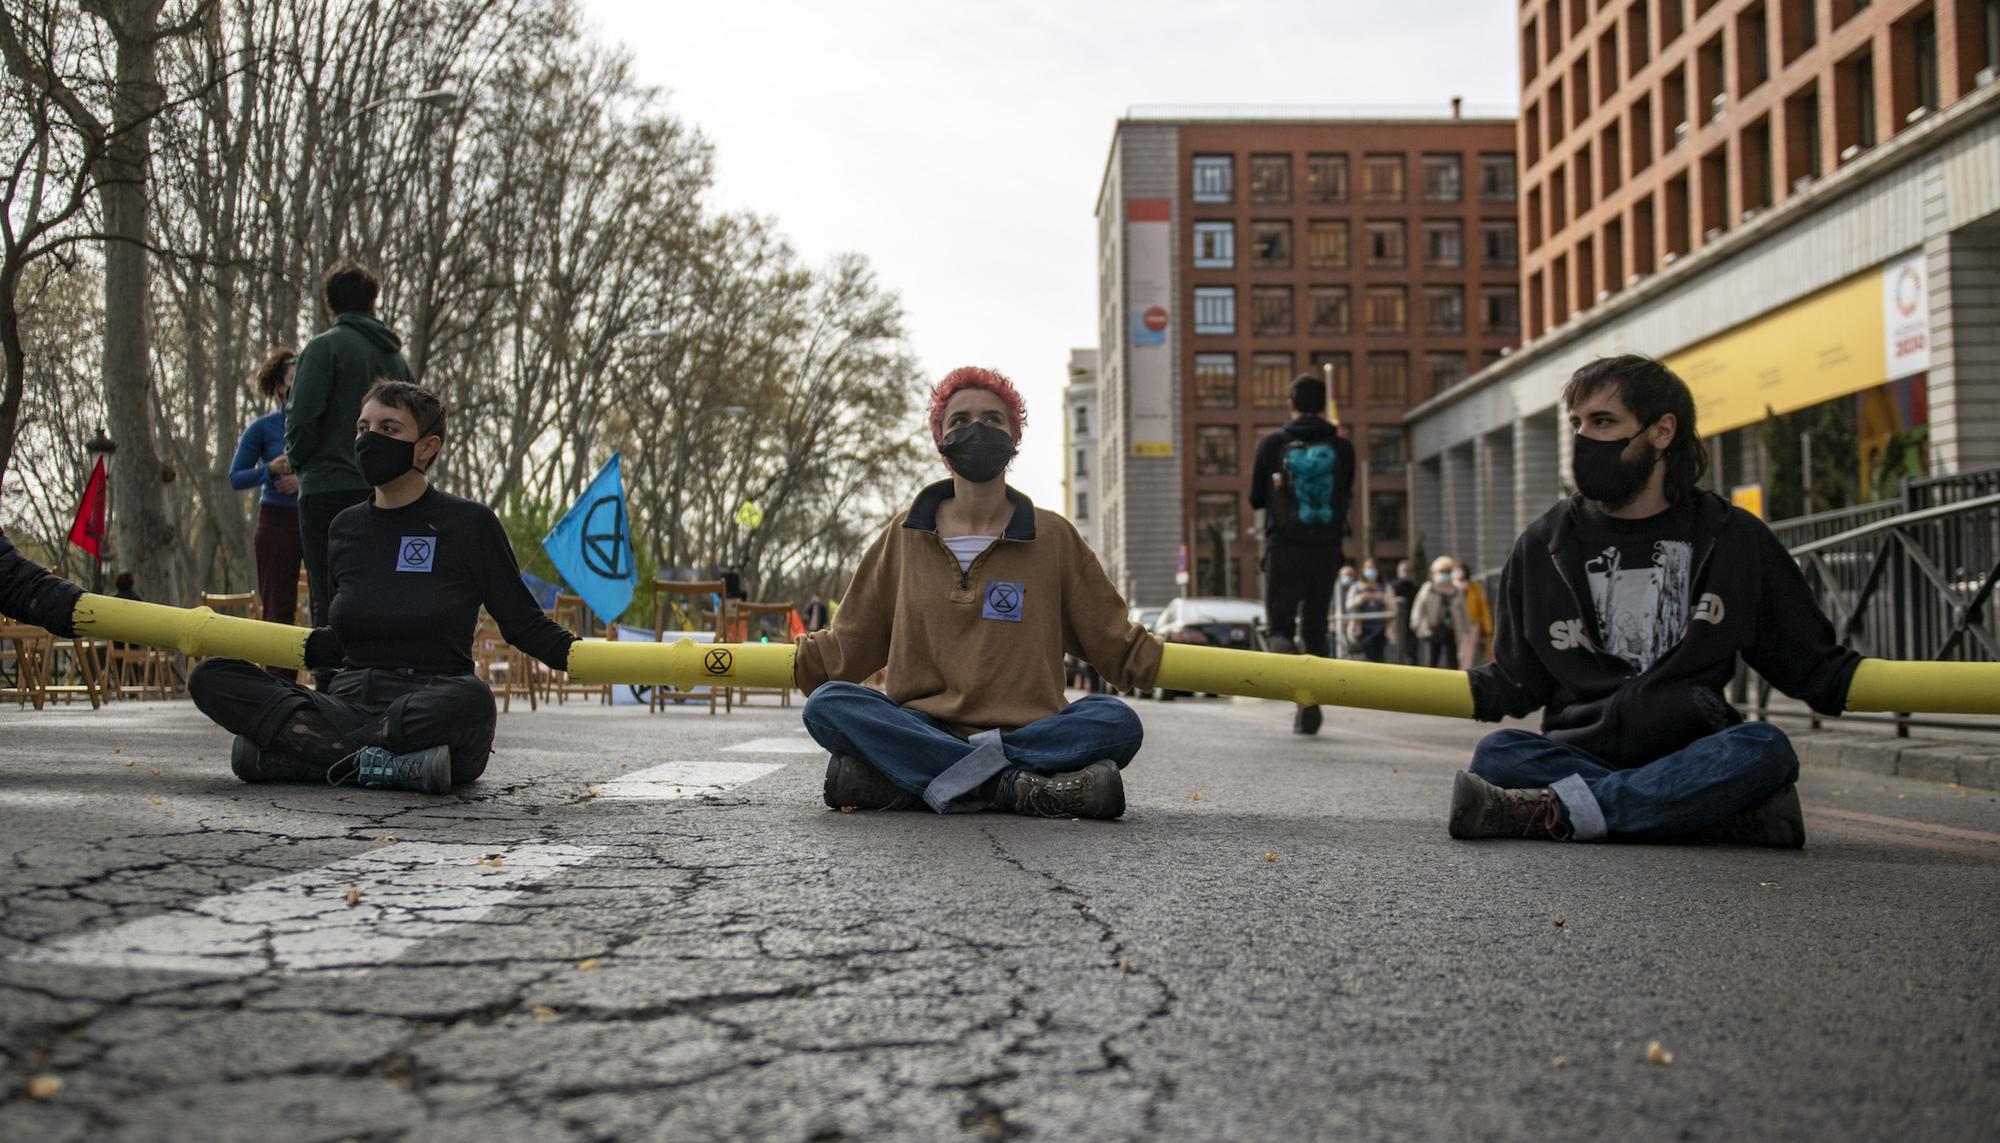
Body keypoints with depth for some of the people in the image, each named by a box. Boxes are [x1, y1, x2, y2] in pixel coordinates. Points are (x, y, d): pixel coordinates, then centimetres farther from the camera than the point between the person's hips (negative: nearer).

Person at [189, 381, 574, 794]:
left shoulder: (470, 524, 2)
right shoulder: (347, 528, 15)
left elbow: (523, 624, 4)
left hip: (430, 713, -5)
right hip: (348, 704, 5)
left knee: (470, 698, -40)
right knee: (212, 678, -15)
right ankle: (396, 766, -28)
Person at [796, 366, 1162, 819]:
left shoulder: (1052, 536, 11)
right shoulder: (907, 535, 13)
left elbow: (1114, 641, 15)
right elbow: (847, 645, 15)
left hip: (1023, 731, 0)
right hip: (923, 726, 1)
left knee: (1117, 722, -29)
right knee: (827, 704, -28)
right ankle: (1020, 787, -35)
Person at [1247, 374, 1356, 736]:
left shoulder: (1271, 445, -3)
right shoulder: (1342, 448, 0)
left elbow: (1255, 499, 4)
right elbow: (1346, 498, 11)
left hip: (1284, 551, -2)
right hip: (1327, 553, 2)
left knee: (1280, 625, 4)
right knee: (1316, 630, 14)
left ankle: (1283, 647, -32)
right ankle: (1310, 706, 7)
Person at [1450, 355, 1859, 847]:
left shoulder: (1735, 539, 8)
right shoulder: (1543, 548, 10)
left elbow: (1809, 662, 12)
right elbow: (1518, 681, 14)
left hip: (1692, 762, 0)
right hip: (1580, 755, 1)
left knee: (1765, 749, -33)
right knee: (1498, 755, -31)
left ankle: (1552, 811, -37)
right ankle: (1728, 813, -34)